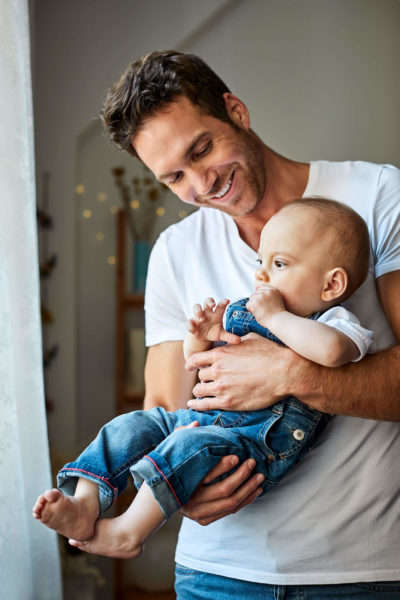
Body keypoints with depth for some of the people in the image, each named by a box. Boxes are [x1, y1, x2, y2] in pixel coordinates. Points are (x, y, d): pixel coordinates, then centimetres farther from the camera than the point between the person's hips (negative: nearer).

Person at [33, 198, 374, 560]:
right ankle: (85, 507, -12)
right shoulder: (240, 313, 19)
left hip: (261, 446, -8)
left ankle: (129, 533, -27)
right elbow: (196, 363, 27)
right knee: (131, 427, -3)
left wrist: (275, 317, -18)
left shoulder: (333, 323, -3)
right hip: (205, 417, 9)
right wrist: (200, 338, 2)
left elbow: (332, 349, -32)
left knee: (191, 445, -32)